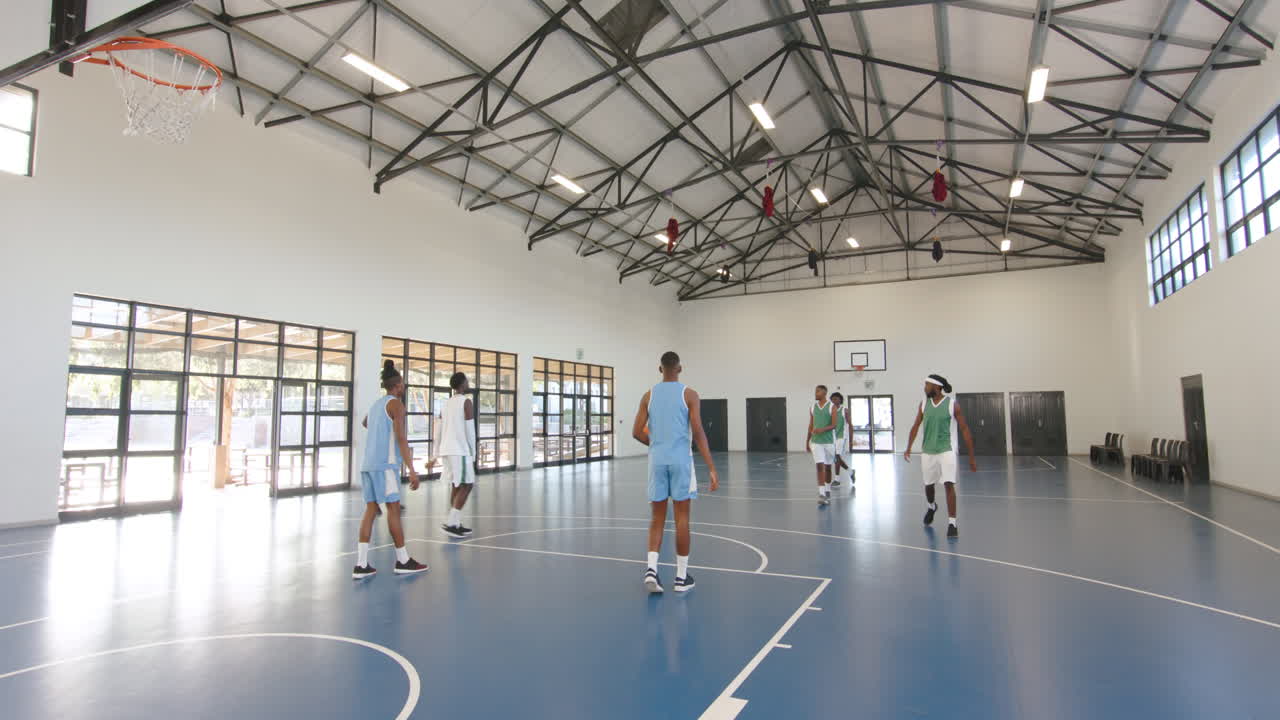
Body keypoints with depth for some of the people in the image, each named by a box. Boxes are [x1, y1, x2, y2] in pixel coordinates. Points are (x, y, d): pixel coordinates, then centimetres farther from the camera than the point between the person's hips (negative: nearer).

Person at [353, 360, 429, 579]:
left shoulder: (376, 404, 18)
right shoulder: (396, 403, -6)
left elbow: (365, 422, 41)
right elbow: (401, 438, -16)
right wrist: (411, 470, -18)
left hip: (368, 464, 8)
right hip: (385, 464, -8)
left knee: (370, 509, 6)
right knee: (393, 508, -2)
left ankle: (361, 565, 3)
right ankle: (402, 561, 5)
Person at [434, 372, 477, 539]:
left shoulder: (446, 404, 15)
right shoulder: (466, 402, -8)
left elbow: (437, 431, 15)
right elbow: (470, 431, -12)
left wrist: (436, 453, 19)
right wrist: (473, 453, -4)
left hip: (446, 450, 8)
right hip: (460, 451, -8)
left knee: (456, 486, 15)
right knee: (466, 486, -2)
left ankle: (456, 524, 17)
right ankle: (451, 523, -9)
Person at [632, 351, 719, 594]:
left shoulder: (649, 395, 6)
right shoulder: (689, 394, -3)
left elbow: (636, 432, 4)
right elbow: (698, 433, -11)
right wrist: (712, 468, -10)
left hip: (657, 459, 3)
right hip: (680, 459, -2)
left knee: (657, 517, 11)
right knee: (682, 517, 5)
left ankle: (651, 568, -4)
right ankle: (681, 576, 12)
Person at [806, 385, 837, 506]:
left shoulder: (831, 407, -4)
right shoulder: (813, 407, 6)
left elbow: (834, 425, -11)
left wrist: (822, 429, -29)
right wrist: (807, 442, 12)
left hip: (829, 441, -1)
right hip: (816, 442, 1)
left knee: (828, 467, 10)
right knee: (820, 467, -9)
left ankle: (827, 491, 28)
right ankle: (822, 494, -14)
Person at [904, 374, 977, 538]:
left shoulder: (952, 404, -10)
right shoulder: (924, 404, 2)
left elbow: (964, 429, -7)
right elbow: (916, 426, 11)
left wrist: (971, 457, -7)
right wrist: (908, 448, 5)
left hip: (946, 450, -4)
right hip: (928, 451, 4)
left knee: (949, 485, -14)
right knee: (928, 485, 16)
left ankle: (952, 523, -7)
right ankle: (931, 507, 47)